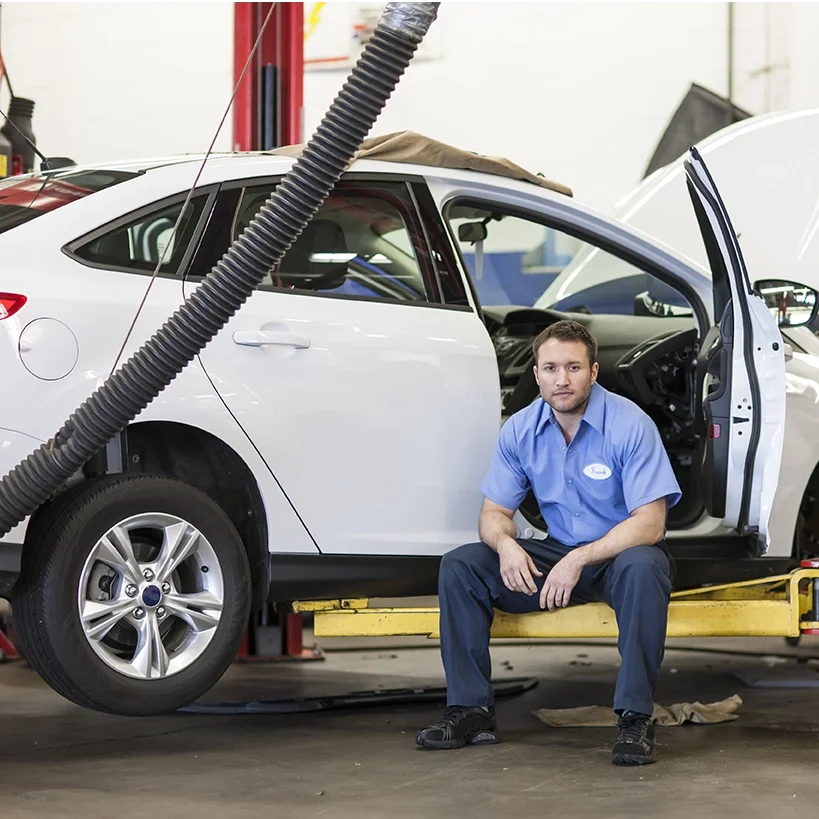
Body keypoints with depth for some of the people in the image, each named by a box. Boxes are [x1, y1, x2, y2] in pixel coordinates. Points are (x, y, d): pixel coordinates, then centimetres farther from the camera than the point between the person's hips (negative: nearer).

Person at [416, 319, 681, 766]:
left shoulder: (630, 424, -18)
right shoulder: (520, 430, -4)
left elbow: (650, 524, -22)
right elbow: (494, 511, 2)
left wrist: (580, 560, -33)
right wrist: (506, 544, -23)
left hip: (620, 552, -4)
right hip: (558, 554, 5)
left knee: (641, 567, -40)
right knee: (460, 565, -13)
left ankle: (635, 718, -33)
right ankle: (470, 709, -11)